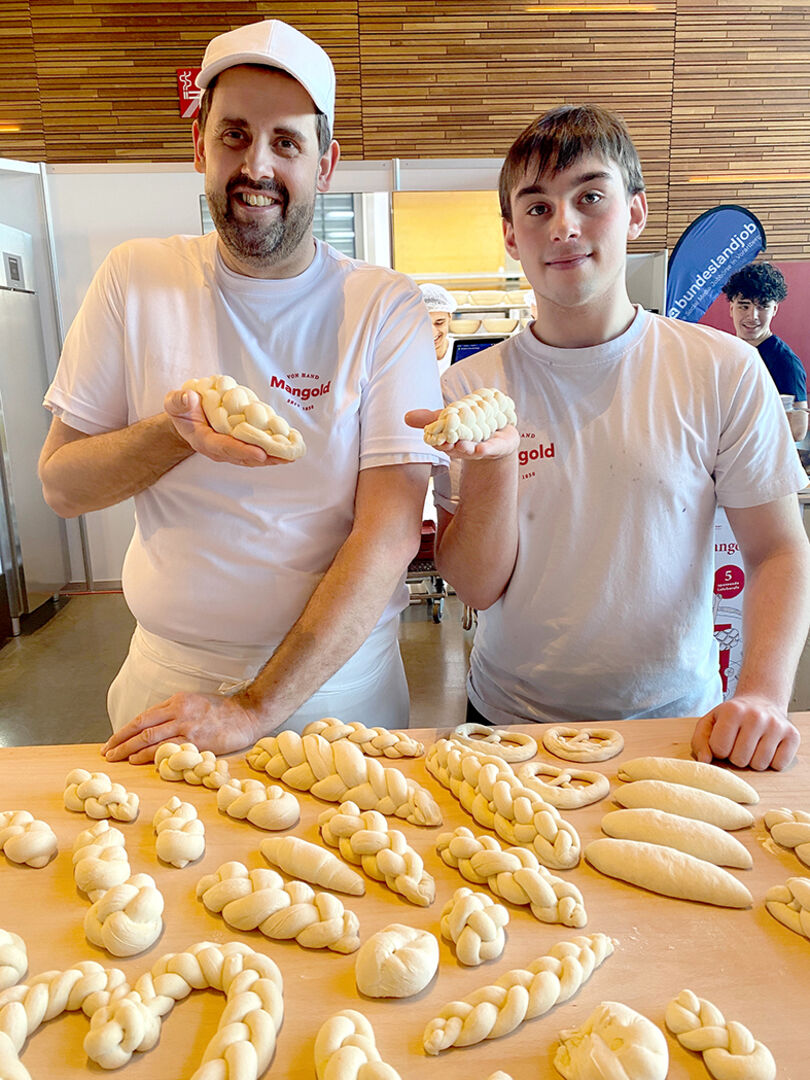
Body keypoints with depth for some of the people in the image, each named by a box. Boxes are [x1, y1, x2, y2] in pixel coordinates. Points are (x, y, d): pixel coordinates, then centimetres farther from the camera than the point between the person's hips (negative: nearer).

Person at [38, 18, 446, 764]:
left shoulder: (385, 307, -11)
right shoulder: (136, 279, -3)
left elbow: (391, 532, -17)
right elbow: (60, 483, -1)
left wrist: (256, 709, -21)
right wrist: (178, 432, -22)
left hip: (338, 686, -1)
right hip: (166, 678, 2)